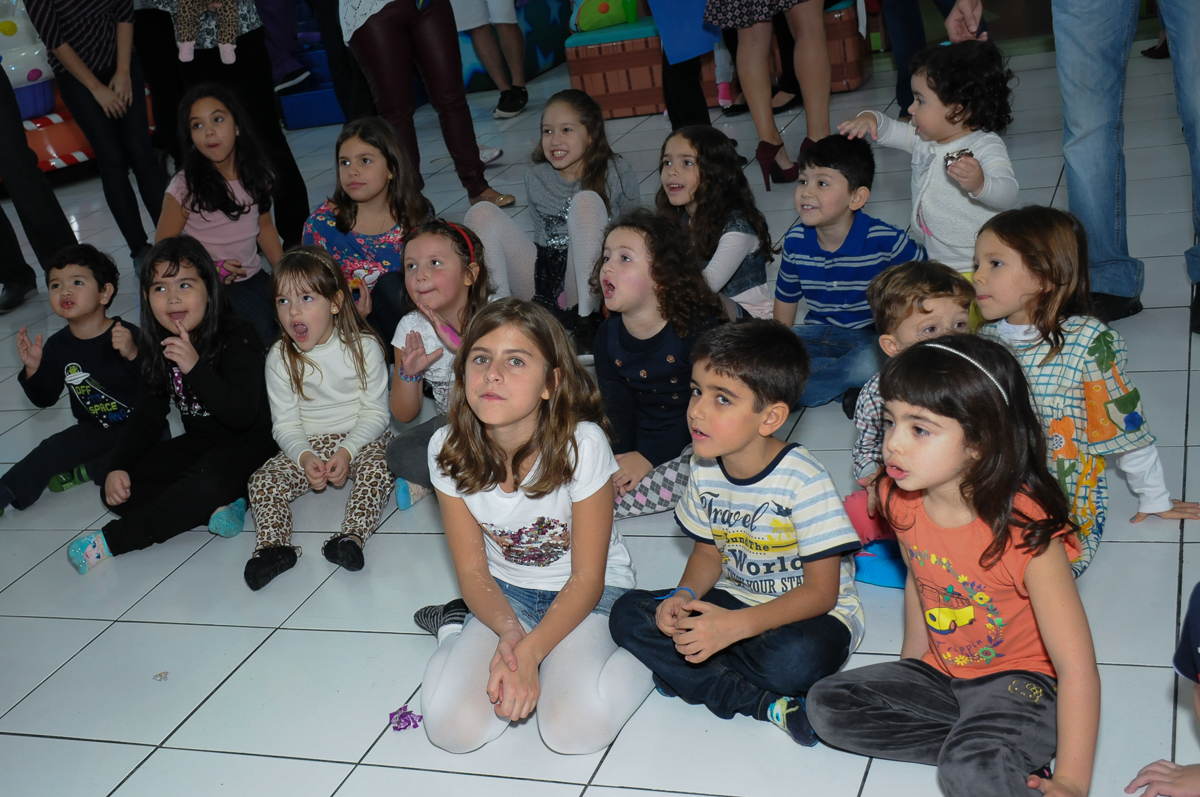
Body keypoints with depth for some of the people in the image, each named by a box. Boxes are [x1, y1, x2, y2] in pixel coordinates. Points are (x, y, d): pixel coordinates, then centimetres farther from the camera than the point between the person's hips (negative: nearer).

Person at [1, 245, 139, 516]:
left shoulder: (127, 335, -15)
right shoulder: (58, 345, 0)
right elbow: (45, 399, 9)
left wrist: (133, 355, -37)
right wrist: (33, 369, -9)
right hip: (94, 430, 4)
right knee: (50, 451, -16)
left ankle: (84, 471, -13)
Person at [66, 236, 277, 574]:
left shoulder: (237, 340, -19)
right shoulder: (159, 349, 2)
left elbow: (241, 415, -30)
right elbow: (146, 419, 7)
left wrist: (196, 367, -39)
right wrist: (118, 467, -8)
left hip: (249, 444, -7)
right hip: (197, 445, 7)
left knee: (207, 483, -39)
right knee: (116, 490, -9)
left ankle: (113, 539, -23)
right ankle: (214, 508, -21)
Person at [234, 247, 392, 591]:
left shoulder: (363, 346, -10)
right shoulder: (280, 357, -2)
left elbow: (375, 413, -8)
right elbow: (285, 423, -2)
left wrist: (346, 452, -24)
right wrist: (305, 456, -22)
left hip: (360, 439, -3)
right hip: (307, 446, 3)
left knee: (377, 468, -33)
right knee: (263, 480, -19)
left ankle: (351, 536, -42)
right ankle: (273, 545, -28)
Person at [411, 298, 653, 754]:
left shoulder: (582, 444, -25)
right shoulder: (448, 448, -14)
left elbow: (587, 579, -17)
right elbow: (473, 572, -7)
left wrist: (529, 652, -31)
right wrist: (509, 631, -27)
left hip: (589, 594, -3)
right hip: (504, 595, 3)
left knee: (577, 728, -27)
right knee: (452, 726, -18)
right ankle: (458, 629, 12)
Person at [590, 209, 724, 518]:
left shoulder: (699, 327, -19)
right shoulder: (607, 335, -1)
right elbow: (617, 407, 0)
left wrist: (649, 457, -23)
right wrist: (621, 455, -19)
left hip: (699, 442, -5)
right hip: (638, 441, 5)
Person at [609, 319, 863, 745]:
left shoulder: (803, 480, -24)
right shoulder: (704, 470, -5)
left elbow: (821, 591, -21)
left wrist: (736, 625, -33)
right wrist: (684, 596, -13)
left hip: (811, 614, -7)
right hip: (734, 598, 7)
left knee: (797, 658, -40)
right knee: (628, 614, -13)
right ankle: (763, 702, -19)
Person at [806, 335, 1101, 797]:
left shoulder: (1026, 529, -28)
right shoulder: (901, 501, -9)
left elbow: (1077, 667, -26)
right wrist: (910, 669, 13)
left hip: (1018, 679, -8)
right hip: (940, 672, 8)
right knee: (826, 706, -6)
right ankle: (986, 743, -7)